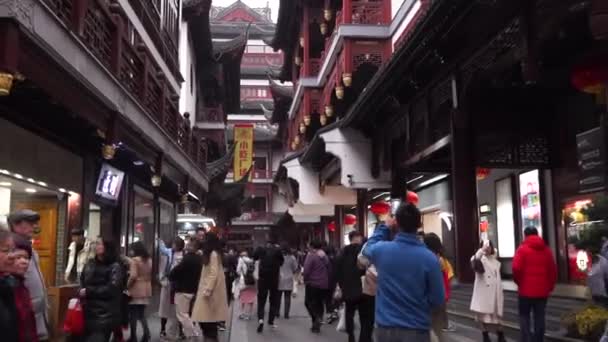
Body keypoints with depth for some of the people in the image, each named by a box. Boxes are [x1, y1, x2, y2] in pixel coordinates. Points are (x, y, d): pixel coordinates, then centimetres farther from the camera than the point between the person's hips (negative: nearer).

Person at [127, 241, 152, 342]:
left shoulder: (135, 260, -13)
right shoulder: (149, 260, 10)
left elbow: (133, 276, -20)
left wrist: (127, 286, -8)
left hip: (136, 290, -7)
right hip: (146, 290, 7)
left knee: (133, 314, 4)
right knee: (141, 313, 16)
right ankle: (146, 332, -1)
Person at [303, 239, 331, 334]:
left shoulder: (311, 256, -12)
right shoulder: (325, 257, 9)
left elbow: (306, 270, -16)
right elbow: (329, 270, 12)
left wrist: (305, 280, 0)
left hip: (313, 283, -6)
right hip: (324, 284, 6)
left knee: (309, 302, 6)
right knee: (319, 303, 14)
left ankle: (316, 318, -16)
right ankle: (316, 325, 14)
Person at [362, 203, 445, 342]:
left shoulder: (381, 250, -10)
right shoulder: (429, 258, -15)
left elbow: (368, 248, 17)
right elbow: (438, 299, -6)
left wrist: (384, 227, 22)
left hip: (385, 328, 2)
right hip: (416, 330, -2)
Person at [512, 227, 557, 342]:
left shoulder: (522, 249, -6)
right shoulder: (546, 249, 8)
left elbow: (516, 268, -17)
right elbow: (553, 269, 8)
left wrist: (518, 281, 0)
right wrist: (550, 285, 16)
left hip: (526, 289, -4)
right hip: (542, 290, 4)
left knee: (524, 315, 8)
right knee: (539, 316, 10)